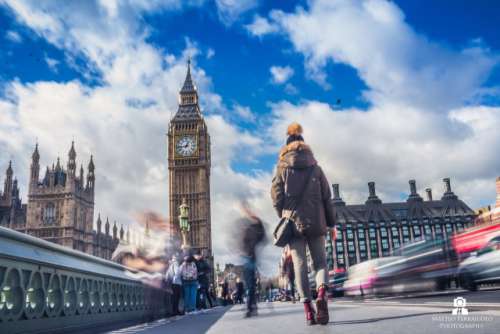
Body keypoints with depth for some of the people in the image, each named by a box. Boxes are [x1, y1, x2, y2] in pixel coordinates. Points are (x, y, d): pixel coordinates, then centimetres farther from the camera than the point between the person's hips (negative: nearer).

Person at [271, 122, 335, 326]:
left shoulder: (283, 168, 5)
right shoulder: (315, 167, 9)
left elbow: (276, 196, 0)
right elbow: (327, 197, 7)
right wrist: (331, 223, 10)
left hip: (293, 221, -1)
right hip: (316, 221, 1)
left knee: (299, 264, 1)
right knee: (320, 260, 7)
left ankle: (308, 307, -7)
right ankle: (322, 292, -21)